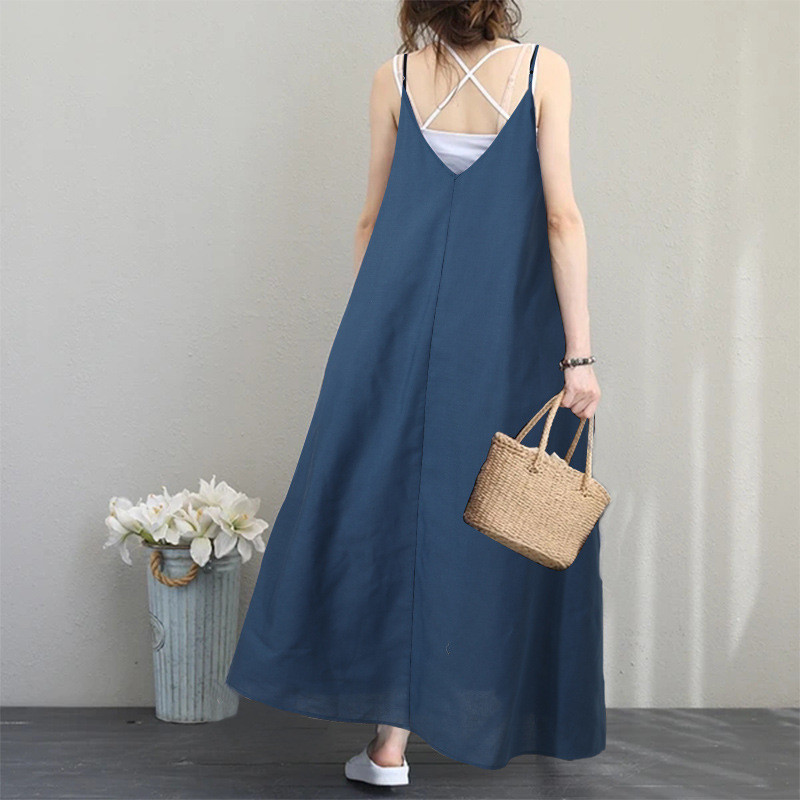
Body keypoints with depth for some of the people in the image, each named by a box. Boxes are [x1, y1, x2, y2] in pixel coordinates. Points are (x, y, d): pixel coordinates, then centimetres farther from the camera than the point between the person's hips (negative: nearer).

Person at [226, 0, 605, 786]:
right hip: (509, 337, -1)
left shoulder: (395, 77, 2)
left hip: (404, 327, 2)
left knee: (393, 507, 8)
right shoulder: (543, 70, -4)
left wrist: (368, 333, 17)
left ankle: (391, 741, 11)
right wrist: (580, 354, -9)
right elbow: (562, 217, -10)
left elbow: (372, 220, 6)